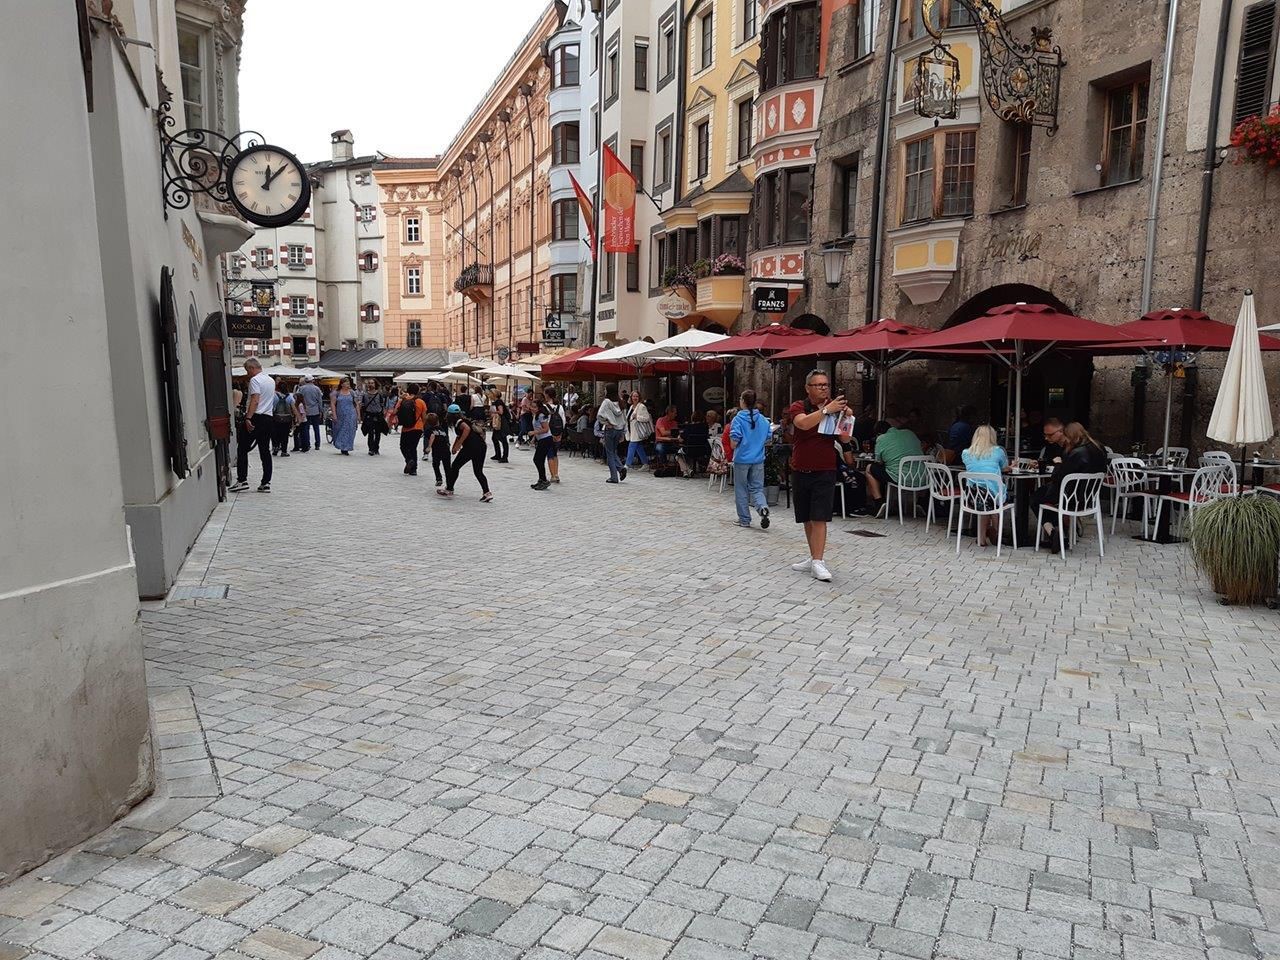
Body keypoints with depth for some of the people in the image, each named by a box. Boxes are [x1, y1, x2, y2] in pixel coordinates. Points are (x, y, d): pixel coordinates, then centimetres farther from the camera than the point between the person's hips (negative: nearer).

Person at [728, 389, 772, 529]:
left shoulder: (738, 419, -11)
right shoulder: (763, 419, 1)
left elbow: (733, 443, -15)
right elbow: (768, 438, 7)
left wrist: (733, 448, 6)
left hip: (742, 459, -3)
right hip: (758, 459, 3)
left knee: (741, 490, 9)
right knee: (757, 488, 11)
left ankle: (744, 519, 15)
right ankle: (763, 507, -18)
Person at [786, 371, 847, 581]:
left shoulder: (834, 409, 4)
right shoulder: (798, 407, -1)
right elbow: (804, 423, -24)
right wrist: (826, 410, -32)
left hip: (824, 472, -1)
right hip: (800, 471, 1)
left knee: (819, 518, -9)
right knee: (807, 519, 10)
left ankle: (818, 562, -11)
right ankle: (815, 557, 21)